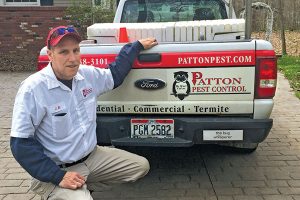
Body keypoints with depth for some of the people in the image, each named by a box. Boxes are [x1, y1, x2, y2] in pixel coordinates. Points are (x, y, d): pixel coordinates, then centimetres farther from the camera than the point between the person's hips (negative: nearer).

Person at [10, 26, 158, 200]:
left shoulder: (88, 74, -3)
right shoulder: (33, 89, -21)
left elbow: (115, 75, 19)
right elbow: (21, 143, -19)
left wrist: (138, 45, 22)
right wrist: (58, 177, -23)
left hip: (93, 156, 7)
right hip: (57, 170, -6)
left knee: (141, 166, 10)